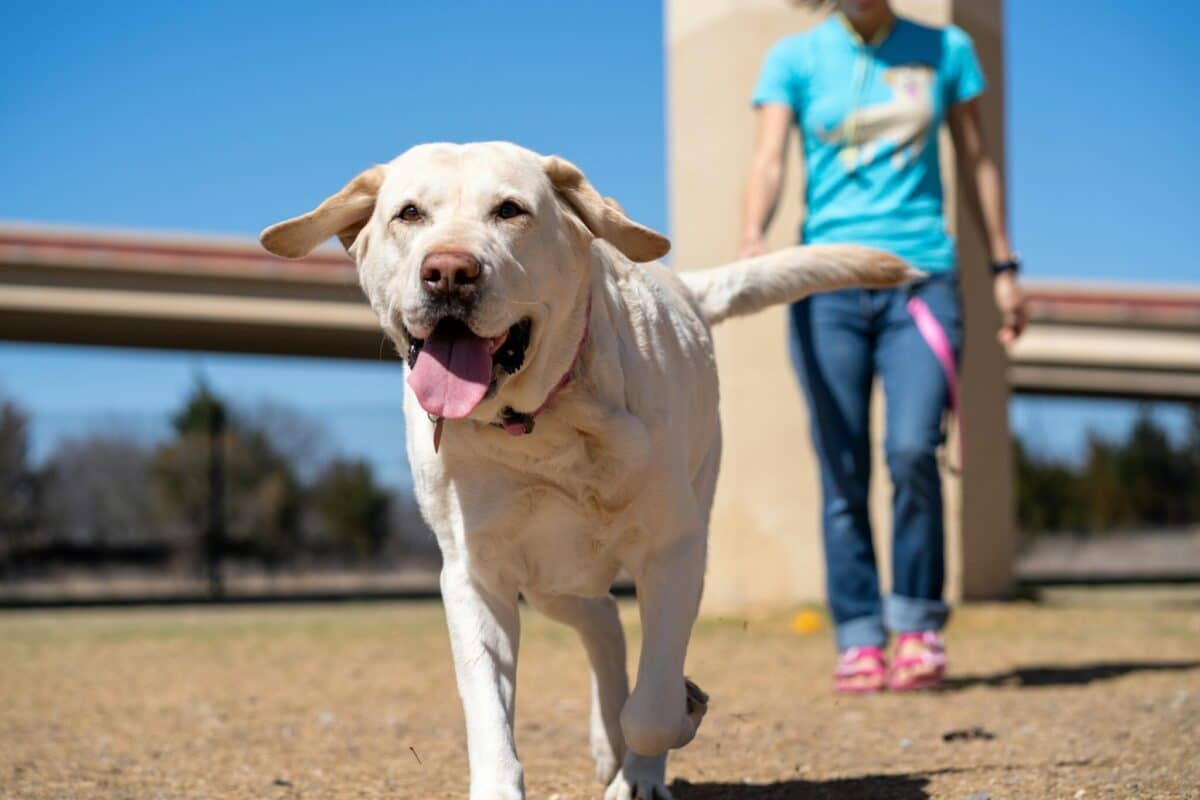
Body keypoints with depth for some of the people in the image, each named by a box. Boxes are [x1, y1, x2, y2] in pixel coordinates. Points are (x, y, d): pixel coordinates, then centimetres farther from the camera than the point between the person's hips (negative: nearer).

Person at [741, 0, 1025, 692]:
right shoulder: (796, 58, 7)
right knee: (843, 471, -3)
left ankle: (919, 624, 1)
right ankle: (859, 639, 7)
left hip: (923, 277, 0)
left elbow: (977, 160, 18)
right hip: (828, 284, 0)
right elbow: (769, 160, -5)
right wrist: (753, 239, -24)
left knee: (912, 449, -16)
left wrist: (1004, 268, 17)